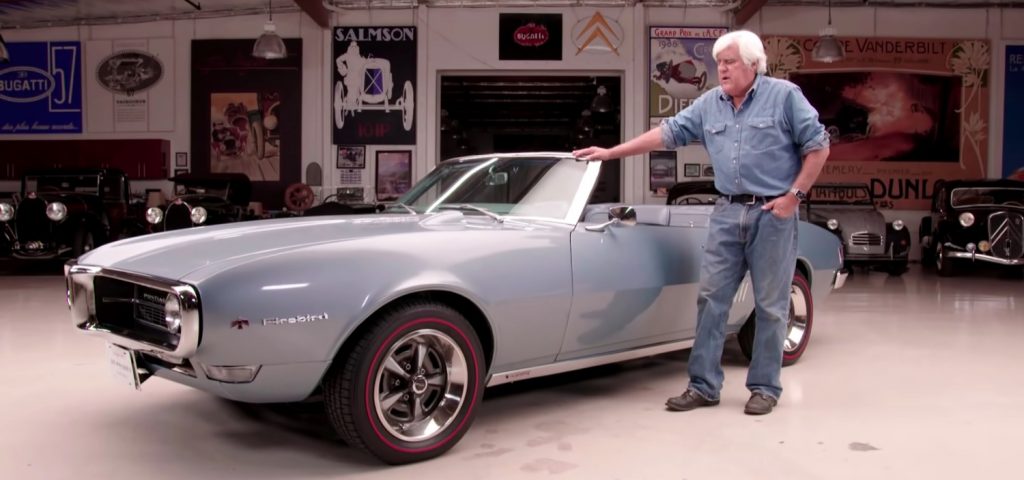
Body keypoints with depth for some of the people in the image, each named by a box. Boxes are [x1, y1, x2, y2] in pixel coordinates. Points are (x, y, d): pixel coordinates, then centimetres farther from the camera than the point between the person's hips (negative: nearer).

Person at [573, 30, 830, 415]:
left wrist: (795, 194, -11)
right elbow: (667, 133, 8)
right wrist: (610, 153, 3)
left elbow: (818, 145, -3)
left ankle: (765, 388, 15)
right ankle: (703, 386, 10)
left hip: (772, 213, -4)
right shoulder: (708, 104, 9)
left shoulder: (785, 96, -4)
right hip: (727, 213, 5)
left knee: (770, 306, 3)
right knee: (711, 299, 3)